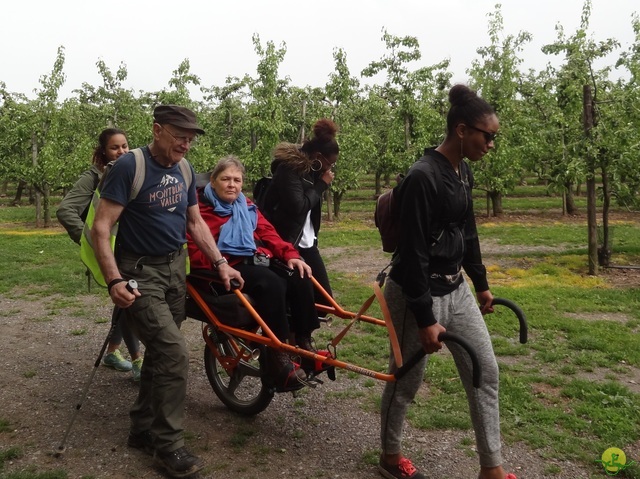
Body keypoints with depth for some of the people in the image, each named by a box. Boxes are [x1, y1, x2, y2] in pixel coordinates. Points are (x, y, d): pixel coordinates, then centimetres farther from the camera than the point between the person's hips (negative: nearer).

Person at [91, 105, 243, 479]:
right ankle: (169, 444, 1)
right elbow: (102, 228, -16)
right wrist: (114, 281, -24)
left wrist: (220, 263, 5)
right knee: (175, 352, -15)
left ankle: (143, 430, 28)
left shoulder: (185, 169, 6)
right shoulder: (130, 166, -14)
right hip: (140, 274, -7)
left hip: (175, 269, 7)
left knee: (160, 351, 12)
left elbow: (196, 222, 15)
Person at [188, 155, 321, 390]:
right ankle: (277, 356, -29)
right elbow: (197, 252, -10)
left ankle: (304, 343, -7)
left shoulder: (246, 206, 22)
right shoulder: (202, 209, 0)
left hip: (257, 261, 7)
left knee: (300, 279, -18)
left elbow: (267, 232, 11)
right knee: (271, 284, -33)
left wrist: (290, 255, -5)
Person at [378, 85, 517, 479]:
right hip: (417, 292, -9)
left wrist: (481, 283, 24)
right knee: (407, 380, 9)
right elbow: (412, 253, -23)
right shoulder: (423, 177, -22)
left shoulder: (464, 173, 6)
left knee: (486, 373, 11)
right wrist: (425, 319, -21)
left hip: (456, 288, 9)